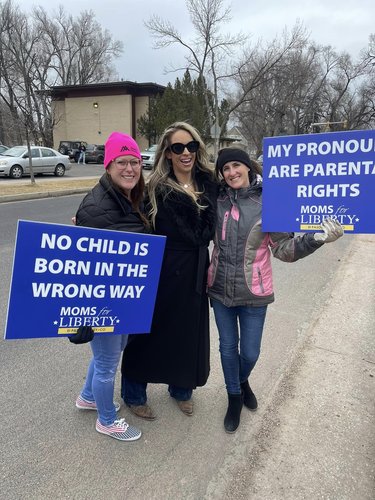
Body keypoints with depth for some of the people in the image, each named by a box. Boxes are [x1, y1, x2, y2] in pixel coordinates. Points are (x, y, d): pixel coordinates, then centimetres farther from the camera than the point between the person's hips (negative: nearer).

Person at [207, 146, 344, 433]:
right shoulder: (217, 201, -3)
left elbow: (284, 249, -11)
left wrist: (316, 239, -27)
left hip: (253, 293, -2)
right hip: (220, 290, 2)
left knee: (250, 352, 11)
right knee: (228, 347, 15)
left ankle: (242, 381, 47)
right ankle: (234, 397, 41)